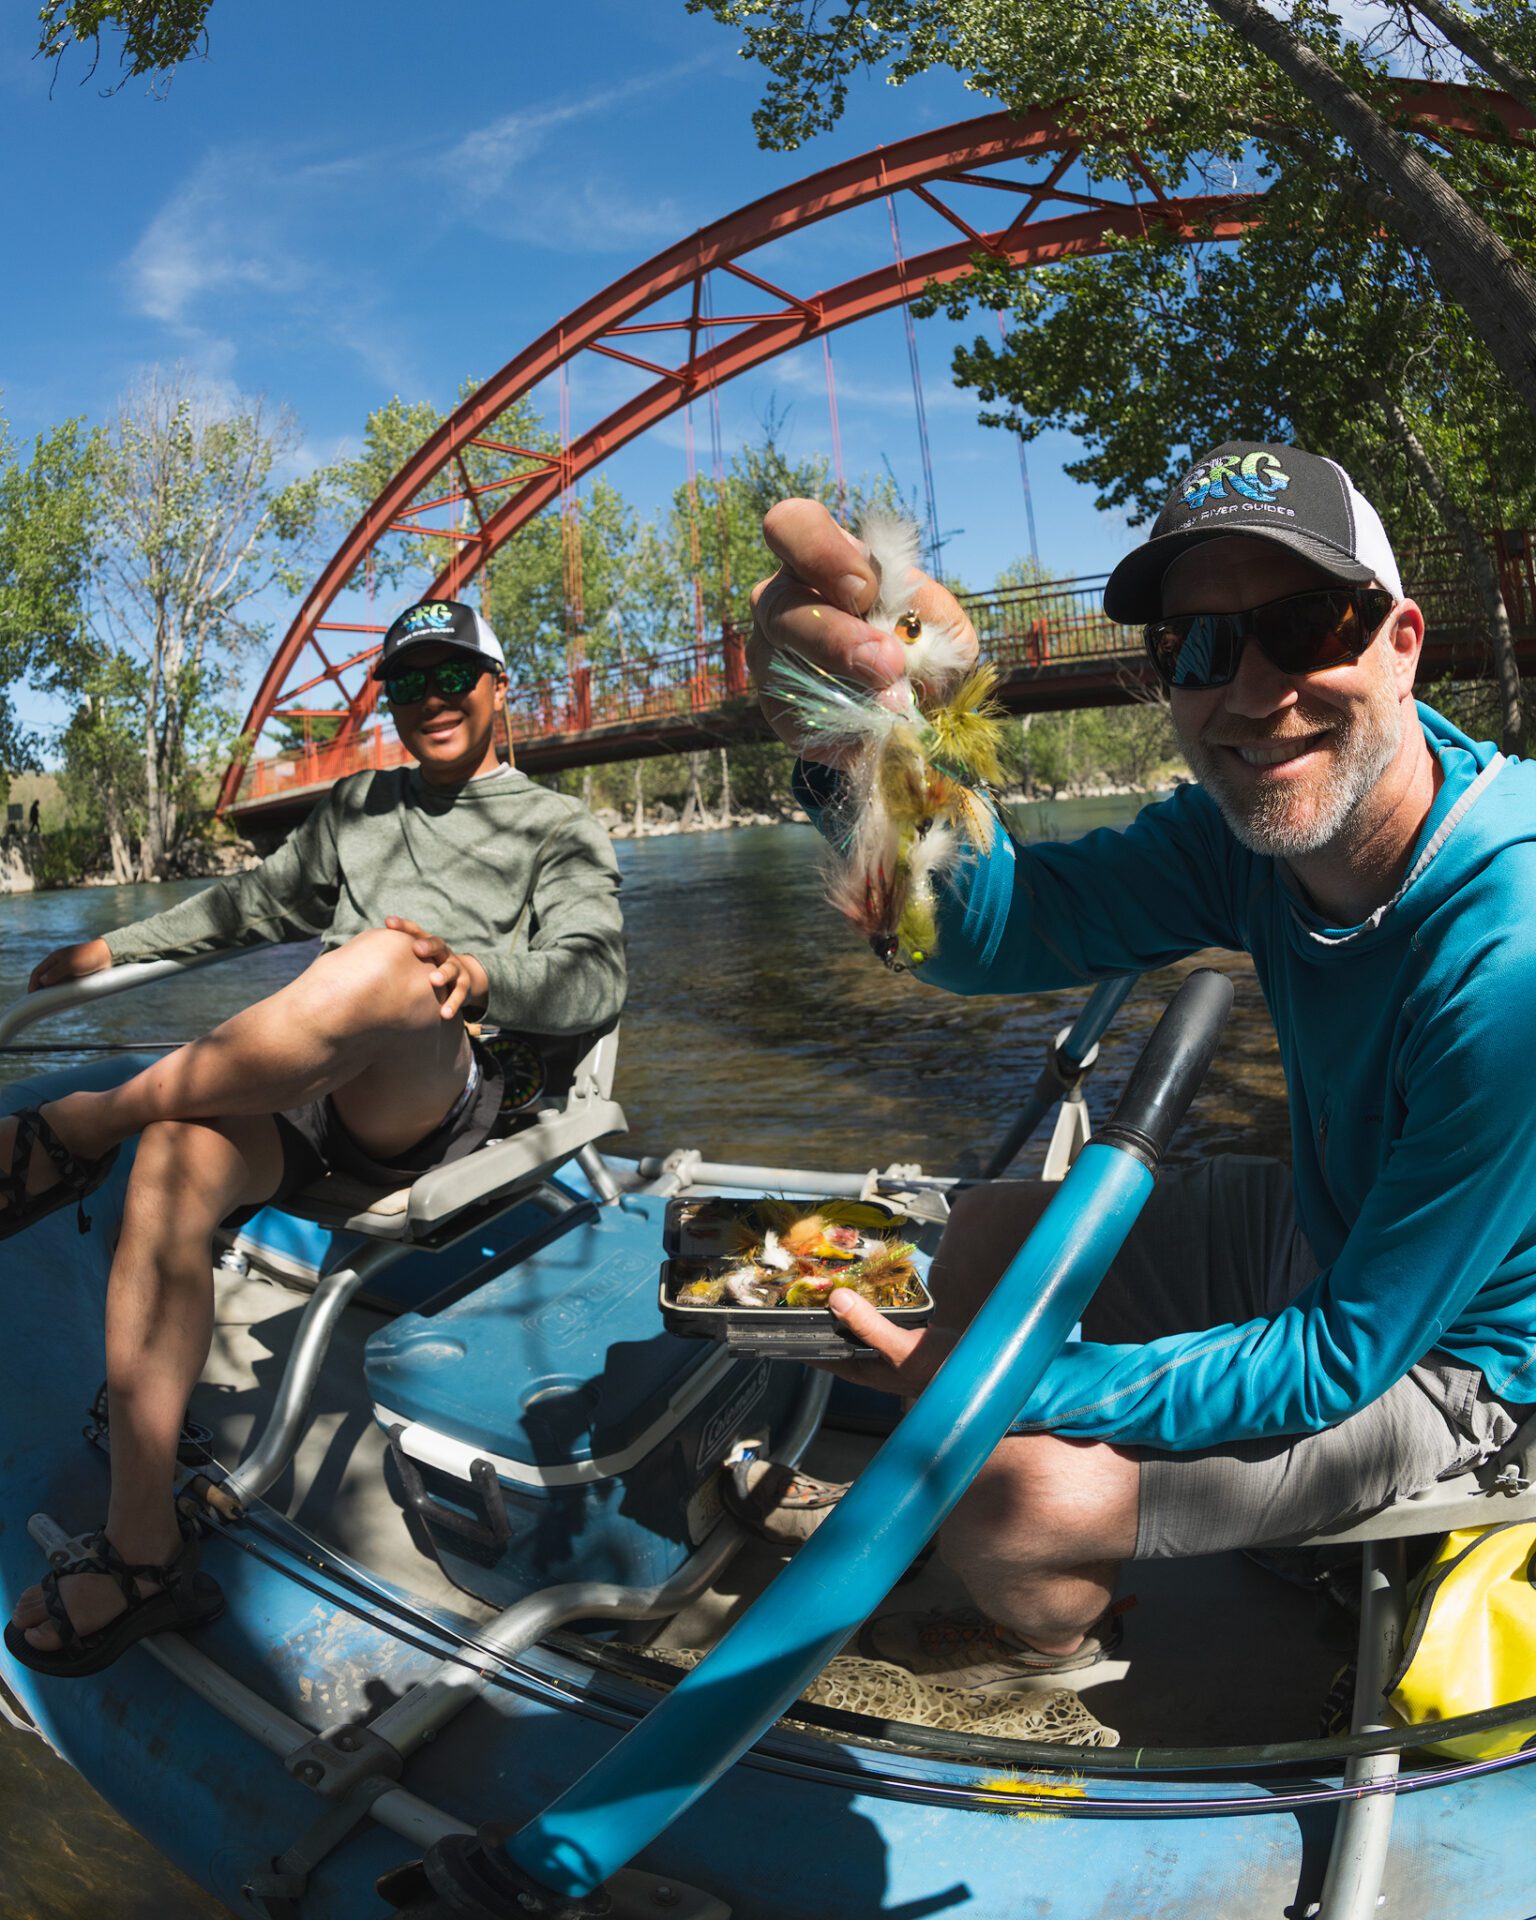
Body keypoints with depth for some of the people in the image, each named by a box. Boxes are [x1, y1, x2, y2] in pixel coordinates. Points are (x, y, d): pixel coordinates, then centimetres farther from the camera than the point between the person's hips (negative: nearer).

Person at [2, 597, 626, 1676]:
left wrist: (476, 975, -25)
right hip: (308, 1097, 5)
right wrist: (112, 950, 37)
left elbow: (595, 980, -4)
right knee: (179, 1157, -30)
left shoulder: (560, 831, 13)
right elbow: (257, 906, 41)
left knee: (389, 962, -37)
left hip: (437, 1106, -4)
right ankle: (142, 1555, -29)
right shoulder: (356, 808, 30)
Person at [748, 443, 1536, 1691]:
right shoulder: (1262, 816, -13)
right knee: (985, 1229, 8)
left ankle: (1063, 1645, 21)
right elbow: (994, 928, -24)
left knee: (1019, 1496, -19)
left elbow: (1346, 1356, -29)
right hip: (1316, 1232, 7)